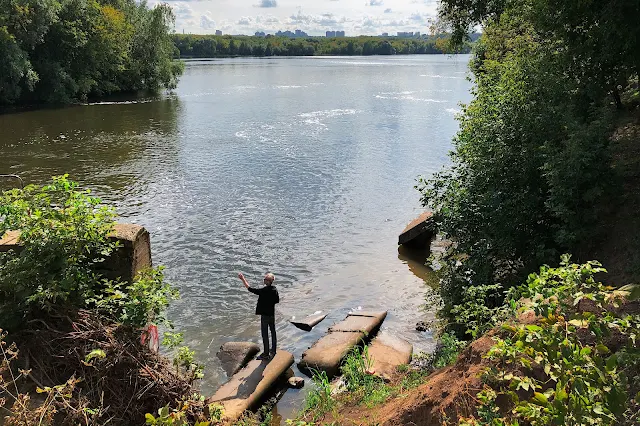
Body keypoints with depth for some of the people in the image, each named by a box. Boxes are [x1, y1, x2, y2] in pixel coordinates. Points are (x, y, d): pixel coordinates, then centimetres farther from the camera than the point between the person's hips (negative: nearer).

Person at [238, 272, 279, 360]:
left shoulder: (264, 291, -24)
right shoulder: (275, 289, -3)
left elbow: (250, 288, -21)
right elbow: (277, 300, 8)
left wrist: (242, 279, -15)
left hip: (265, 314, -7)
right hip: (272, 313, 7)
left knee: (265, 334, 3)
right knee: (273, 332, 18)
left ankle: (266, 354, 11)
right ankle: (273, 350, 32)